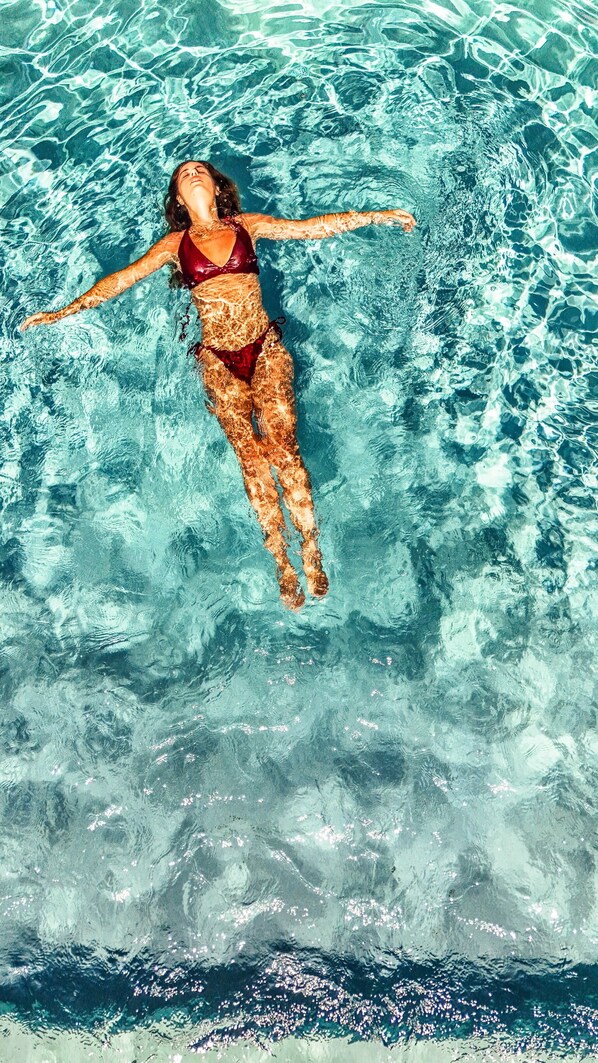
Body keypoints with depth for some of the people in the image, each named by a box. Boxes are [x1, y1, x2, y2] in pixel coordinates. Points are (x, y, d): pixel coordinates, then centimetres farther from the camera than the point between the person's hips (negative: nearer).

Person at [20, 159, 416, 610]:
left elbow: (313, 227, 9)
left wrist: (377, 216, 4)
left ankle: (311, 547, -8)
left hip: (265, 347, 0)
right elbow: (123, 278, 9)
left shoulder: (248, 226, 12)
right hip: (218, 359, 1)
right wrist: (65, 311, 2)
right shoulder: (176, 244, 12)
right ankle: (282, 561, -5)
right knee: (251, 457, -10)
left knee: (283, 447, -16)